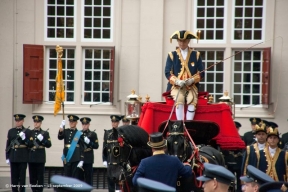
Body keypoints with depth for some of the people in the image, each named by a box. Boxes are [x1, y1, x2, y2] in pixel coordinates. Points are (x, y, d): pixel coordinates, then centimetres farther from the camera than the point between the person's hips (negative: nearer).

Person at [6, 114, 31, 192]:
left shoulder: (27, 131, 2)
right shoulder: (11, 131, 8)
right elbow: (8, 145, 8)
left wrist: (24, 138, -17)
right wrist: (7, 158, 4)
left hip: (23, 158, -2)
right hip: (13, 157, 2)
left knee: (22, 176, -1)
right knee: (14, 176, 4)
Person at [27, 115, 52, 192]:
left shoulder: (45, 133, 6)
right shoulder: (29, 133, 11)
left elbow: (49, 145, -1)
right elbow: (27, 145, 8)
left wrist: (42, 139, -15)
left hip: (40, 159, -2)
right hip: (31, 158, 2)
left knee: (40, 177, -2)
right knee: (32, 177, 4)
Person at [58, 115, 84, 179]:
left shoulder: (79, 134, 1)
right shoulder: (66, 131, 11)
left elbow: (82, 148, -1)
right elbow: (60, 137, -10)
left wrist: (81, 161, -8)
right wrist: (61, 127, -26)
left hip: (75, 159, -3)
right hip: (66, 158, 3)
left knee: (75, 177, -3)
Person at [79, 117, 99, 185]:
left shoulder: (93, 134, 5)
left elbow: (96, 146, -2)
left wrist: (89, 142, -15)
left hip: (88, 159, -2)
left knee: (88, 177, -2)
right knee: (80, 177, 3)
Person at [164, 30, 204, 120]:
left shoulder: (196, 55, 13)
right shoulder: (172, 55, 11)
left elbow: (201, 72, 9)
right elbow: (167, 72, 5)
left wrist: (192, 80, -12)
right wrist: (177, 81, -14)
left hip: (192, 86, 1)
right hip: (176, 86, -1)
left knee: (192, 100, -30)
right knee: (179, 100, -32)